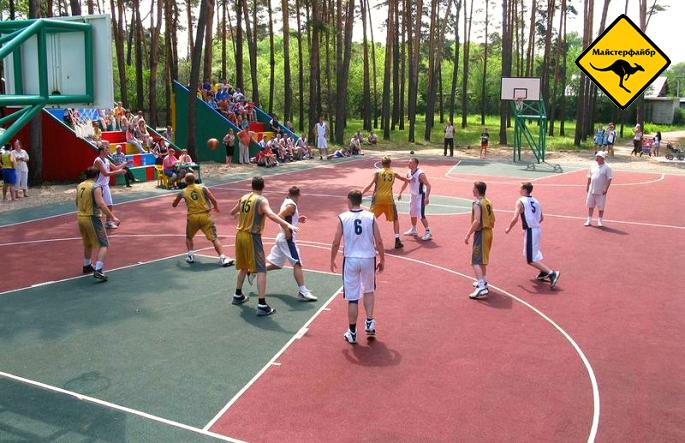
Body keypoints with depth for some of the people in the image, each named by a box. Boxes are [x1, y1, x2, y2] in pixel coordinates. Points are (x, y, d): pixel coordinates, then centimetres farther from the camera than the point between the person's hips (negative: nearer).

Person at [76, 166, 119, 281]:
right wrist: (112, 217, -22)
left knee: (88, 244, 27)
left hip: (80, 217, 8)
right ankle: (98, 270, -18)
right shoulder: (96, 186, -12)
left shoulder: (79, 186, 11)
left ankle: (87, 266, 41)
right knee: (103, 245, -4)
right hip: (92, 218, -8)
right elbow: (101, 204, -23)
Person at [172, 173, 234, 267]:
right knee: (214, 238, -3)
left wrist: (178, 197, 45)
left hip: (192, 217, 1)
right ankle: (222, 258, -16)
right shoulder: (202, 187, 5)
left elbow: (174, 205, 24)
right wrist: (216, 207, 16)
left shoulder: (183, 192, 9)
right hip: (205, 216, -1)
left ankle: (190, 255, 14)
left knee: (189, 237, 27)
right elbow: (213, 200, -4)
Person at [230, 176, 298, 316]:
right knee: (261, 271, -7)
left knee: (244, 267, 25)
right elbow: (270, 215, -30)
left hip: (240, 235, 8)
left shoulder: (243, 198, 10)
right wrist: (287, 225, -37)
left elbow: (232, 212, 26)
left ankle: (238, 296, 39)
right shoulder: (261, 200, -11)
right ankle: (262, 306, -13)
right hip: (252, 237, -7)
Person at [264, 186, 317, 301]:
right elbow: (280, 216, -27)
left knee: (274, 263, 20)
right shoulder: (291, 205, -14)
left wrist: (297, 219, 21)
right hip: (287, 238, -10)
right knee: (297, 264, -11)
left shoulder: (287, 202, 13)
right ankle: (302, 291, -14)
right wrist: (287, 231, -26)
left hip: (282, 237, 10)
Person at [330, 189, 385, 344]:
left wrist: (332, 260, 12)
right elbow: (379, 241, 0)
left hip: (350, 259, -1)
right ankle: (370, 322, 18)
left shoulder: (342, 218, -4)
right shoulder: (370, 217, -1)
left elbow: (336, 243, -2)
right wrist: (382, 260, 13)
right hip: (368, 258, 1)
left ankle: (352, 333, 14)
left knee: (352, 298, 6)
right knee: (368, 291, 25)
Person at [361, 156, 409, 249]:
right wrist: (409, 180, 52)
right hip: (389, 199, 1)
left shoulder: (377, 173, 2)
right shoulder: (393, 173, 10)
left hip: (377, 199, -1)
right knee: (395, 219, 16)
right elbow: (403, 179, 31)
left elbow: (370, 185, -7)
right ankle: (397, 241, 9)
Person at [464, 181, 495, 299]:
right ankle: (483, 282, 36)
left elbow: (477, 221, -23)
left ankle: (481, 289, -19)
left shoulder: (477, 203, -16)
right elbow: (492, 220, 14)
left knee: (476, 262, -11)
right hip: (489, 232, 9)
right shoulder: (488, 202, 10)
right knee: (482, 260, 24)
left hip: (480, 233, -9)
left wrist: (468, 234, -20)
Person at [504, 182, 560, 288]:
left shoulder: (520, 201, -10)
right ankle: (543, 273, 31)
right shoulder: (536, 201, 12)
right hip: (537, 229, 8)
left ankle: (552, 273, -14)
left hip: (530, 231, -8)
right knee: (535, 253, 29)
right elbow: (541, 218, 17)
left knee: (531, 259, -4)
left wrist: (508, 229, -3)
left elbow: (515, 219, -18)